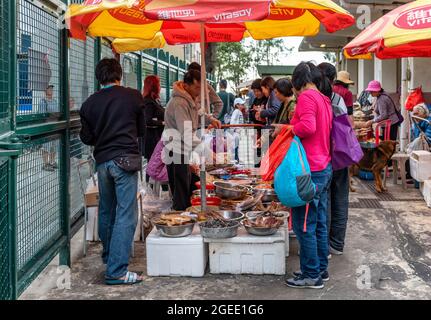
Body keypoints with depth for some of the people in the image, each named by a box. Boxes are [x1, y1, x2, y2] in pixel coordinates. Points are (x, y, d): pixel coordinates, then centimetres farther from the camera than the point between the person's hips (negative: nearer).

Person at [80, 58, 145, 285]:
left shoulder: (89, 103, 3)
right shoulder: (133, 96, -4)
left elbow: (86, 137, 8)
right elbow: (142, 128, 7)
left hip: (102, 161, 5)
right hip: (125, 159, -4)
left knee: (106, 211, 20)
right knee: (126, 214, -3)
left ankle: (109, 256, 37)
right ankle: (116, 271, -6)